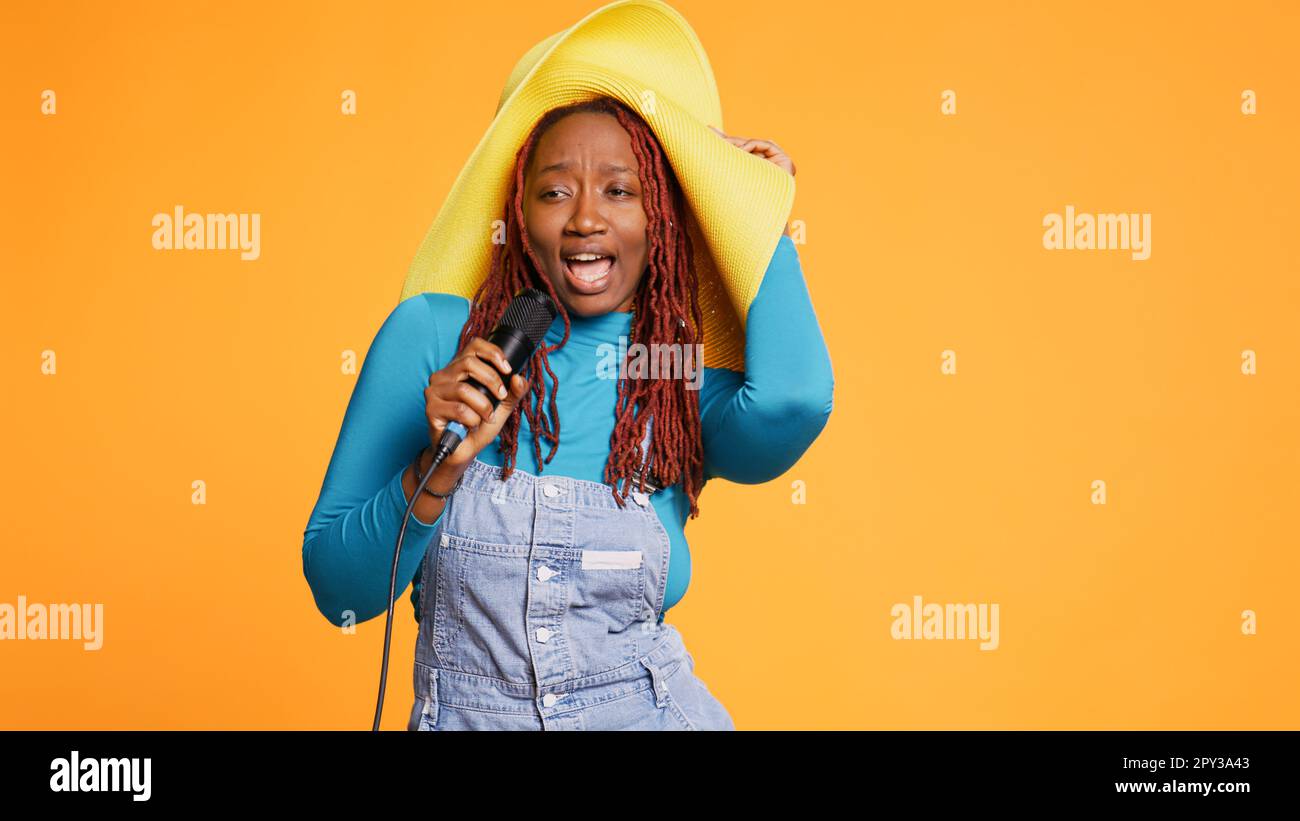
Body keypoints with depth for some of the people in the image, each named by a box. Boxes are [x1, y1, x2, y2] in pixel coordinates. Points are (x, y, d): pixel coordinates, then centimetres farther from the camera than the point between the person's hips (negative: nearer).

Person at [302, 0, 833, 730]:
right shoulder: (432, 333, -3)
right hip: (465, 716, -1)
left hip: (651, 711, 1)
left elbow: (792, 399, -24)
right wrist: (438, 472, -20)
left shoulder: (694, 395, 0)